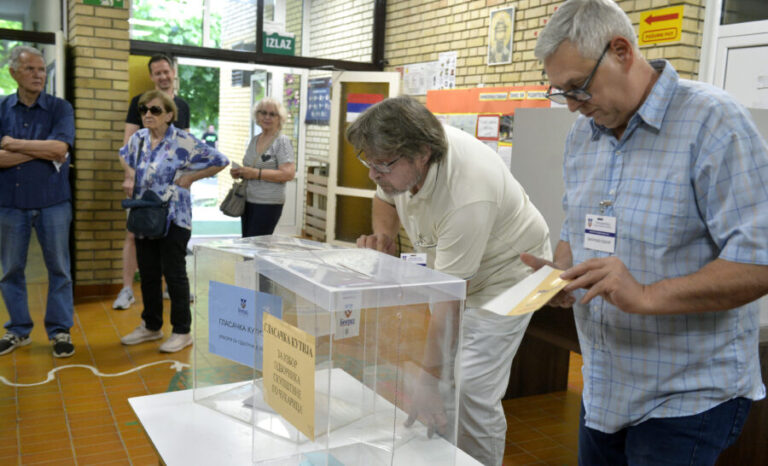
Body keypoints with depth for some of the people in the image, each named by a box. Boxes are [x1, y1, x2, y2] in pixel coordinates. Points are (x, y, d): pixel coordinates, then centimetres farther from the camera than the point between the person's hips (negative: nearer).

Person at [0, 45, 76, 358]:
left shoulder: (60, 108, 0)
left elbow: (60, 148, -17)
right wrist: (41, 151, -13)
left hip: (52, 201, -2)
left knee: (59, 268, 4)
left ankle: (60, 330, 15)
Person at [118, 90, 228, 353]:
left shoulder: (183, 141, -12)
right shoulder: (138, 139, 6)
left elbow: (220, 161, -9)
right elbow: (126, 157, 27)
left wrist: (190, 177, -9)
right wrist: (129, 177, 8)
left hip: (173, 219, -6)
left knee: (174, 275, 0)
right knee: (148, 274, 15)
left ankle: (182, 332, 13)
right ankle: (151, 326, 30)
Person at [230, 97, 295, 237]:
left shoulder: (282, 141, -8)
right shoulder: (254, 140, 13)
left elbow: (288, 174, -18)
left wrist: (256, 173, -18)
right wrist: (239, 173, 4)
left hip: (268, 204, -7)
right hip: (248, 200, 7)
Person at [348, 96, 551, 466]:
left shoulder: (467, 197, -38)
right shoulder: (401, 155, -14)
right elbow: (386, 198, 10)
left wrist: (427, 379, -34)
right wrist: (383, 235, -10)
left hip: (503, 273, -7)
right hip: (448, 267, 8)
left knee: (472, 391, -13)